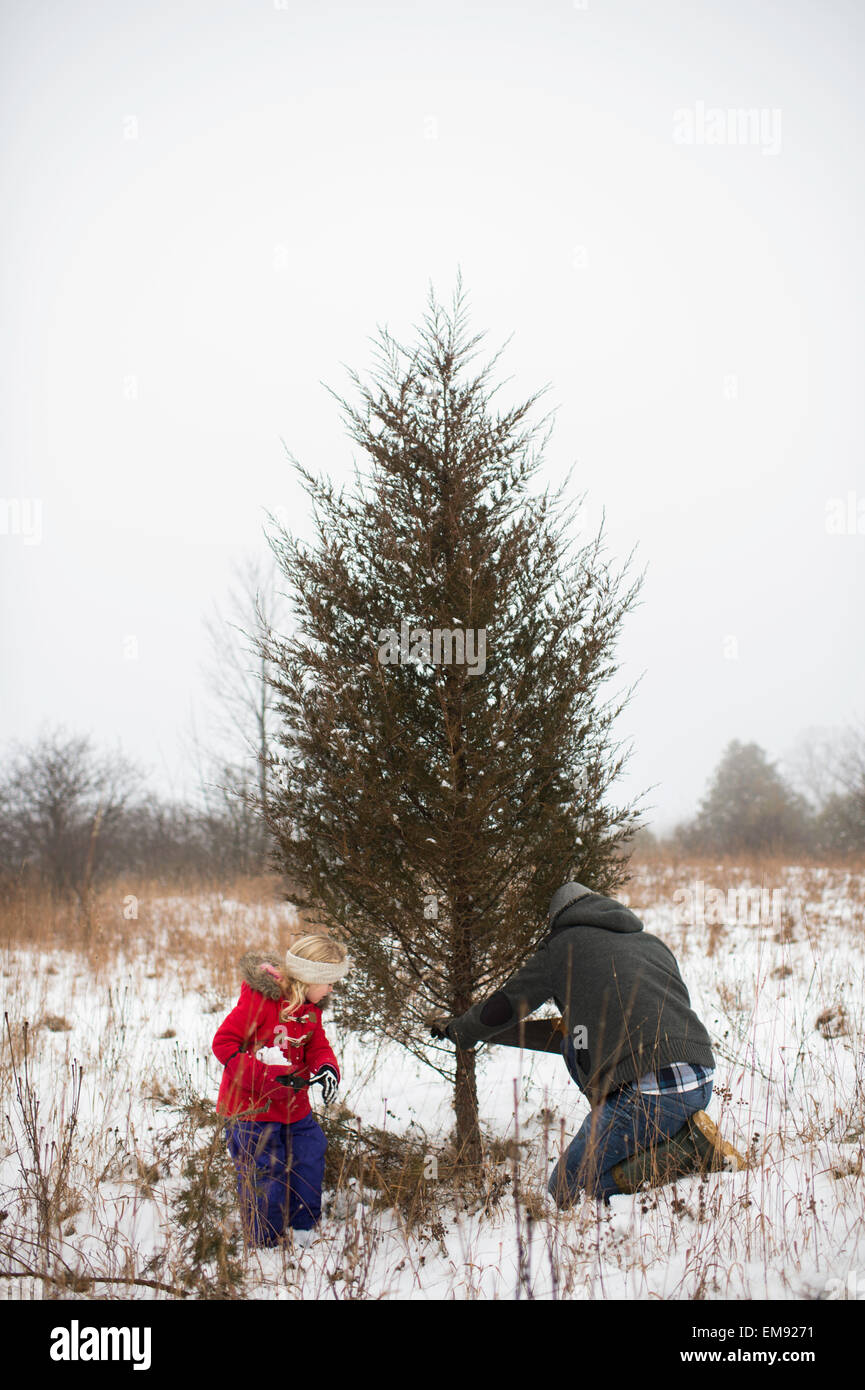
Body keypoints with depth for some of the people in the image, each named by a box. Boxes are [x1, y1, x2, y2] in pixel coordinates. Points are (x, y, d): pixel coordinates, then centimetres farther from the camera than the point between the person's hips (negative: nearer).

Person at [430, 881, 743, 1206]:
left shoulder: (563, 947, 12)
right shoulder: (653, 943, 26)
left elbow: (502, 1008, 23)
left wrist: (455, 1030, 44)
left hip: (645, 1091, -7)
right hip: (703, 1081, 7)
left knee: (564, 1194, 5)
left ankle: (690, 1149, -11)